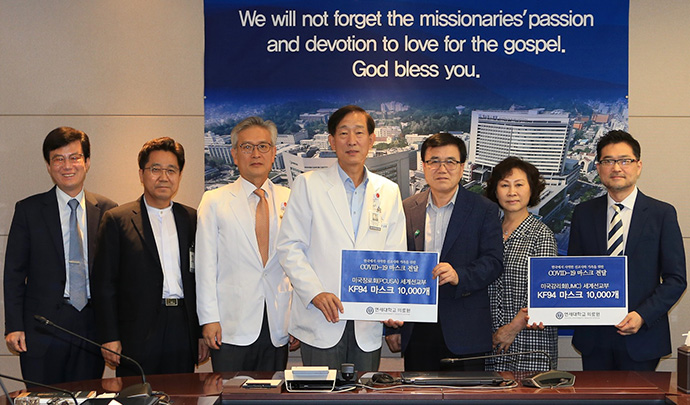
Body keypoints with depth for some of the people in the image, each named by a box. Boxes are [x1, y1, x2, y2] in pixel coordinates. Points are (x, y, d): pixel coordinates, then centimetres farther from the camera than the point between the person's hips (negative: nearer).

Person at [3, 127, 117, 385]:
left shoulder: (106, 210, 7)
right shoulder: (28, 210, 4)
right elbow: (14, 272, 3)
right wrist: (14, 326, -5)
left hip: (92, 327, 1)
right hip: (42, 330, -1)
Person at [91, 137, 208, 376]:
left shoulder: (192, 219, 11)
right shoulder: (117, 220, 2)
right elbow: (104, 284, 0)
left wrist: (203, 333, 8)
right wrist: (109, 338, -7)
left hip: (183, 335, 3)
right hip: (137, 336, -3)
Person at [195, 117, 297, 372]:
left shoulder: (290, 200, 9)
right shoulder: (215, 201, 4)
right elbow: (206, 264, 0)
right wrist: (209, 319, -6)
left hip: (278, 329, 2)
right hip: (232, 329, -2)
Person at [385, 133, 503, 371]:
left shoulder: (484, 210, 3)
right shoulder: (407, 209, 9)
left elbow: (493, 262, -4)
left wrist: (459, 276, -24)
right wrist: (391, 327, 7)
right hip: (416, 331, 2)